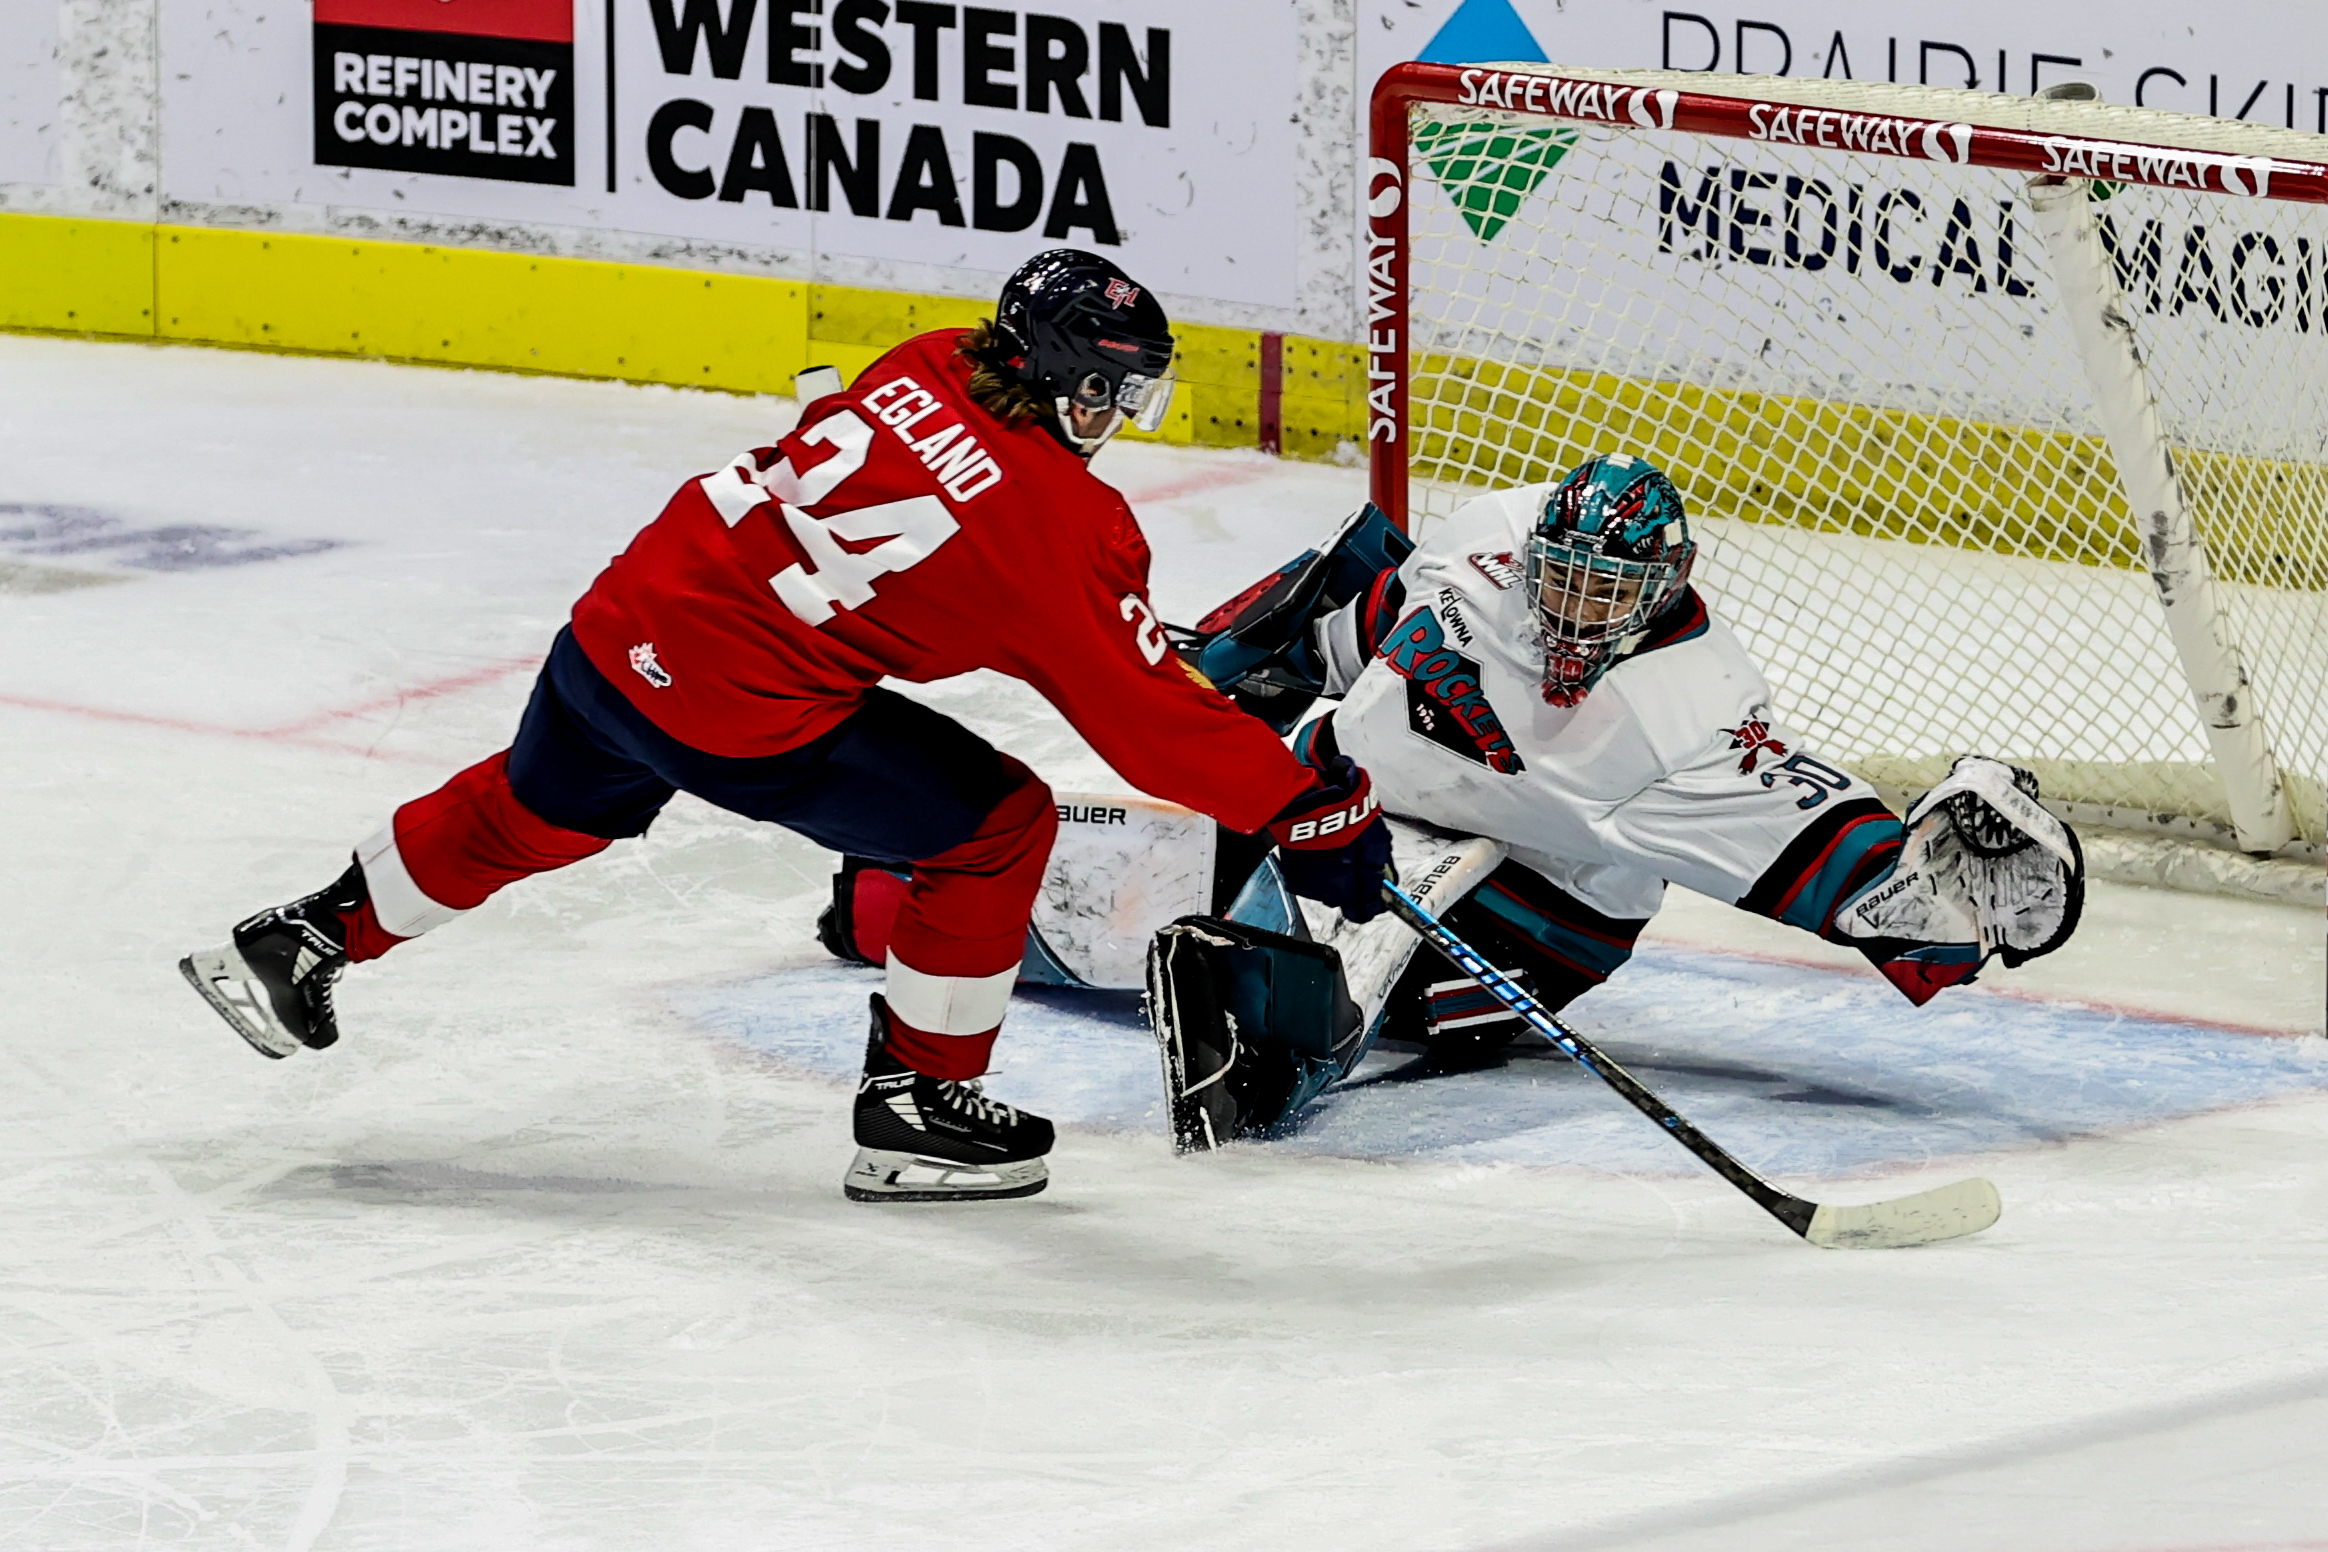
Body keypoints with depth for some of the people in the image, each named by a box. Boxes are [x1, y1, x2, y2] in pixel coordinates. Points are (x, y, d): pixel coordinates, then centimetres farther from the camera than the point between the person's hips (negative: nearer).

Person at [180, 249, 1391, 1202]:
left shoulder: (925, 369, 5)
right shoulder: (1063, 531, -13)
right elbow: (1152, 724, -11)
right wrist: (1312, 812, -5)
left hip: (623, 624, 7)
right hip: (744, 717, -7)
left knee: (525, 816, 33)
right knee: (997, 825, 6)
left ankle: (305, 942, 48)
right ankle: (915, 1104, 14)